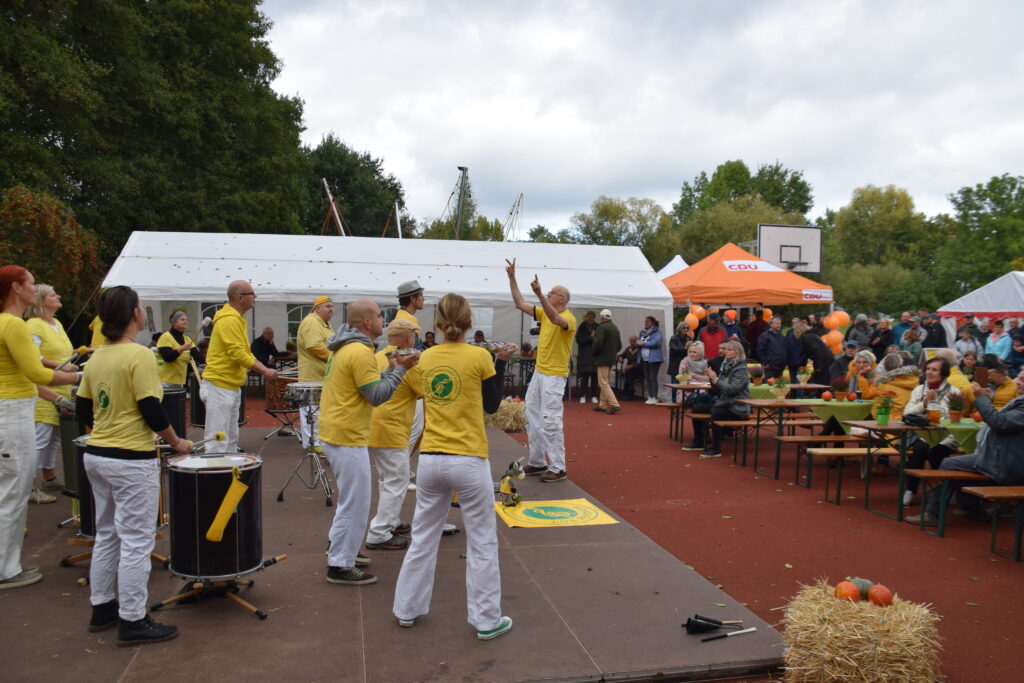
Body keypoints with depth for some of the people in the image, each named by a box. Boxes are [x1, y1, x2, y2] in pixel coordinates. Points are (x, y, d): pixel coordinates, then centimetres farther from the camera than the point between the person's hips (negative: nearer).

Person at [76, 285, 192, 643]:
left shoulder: (96, 358, 6)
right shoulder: (139, 356, -17)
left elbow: (82, 410, 12)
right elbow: (152, 411, -18)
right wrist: (176, 442, -4)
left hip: (96, 456, 8)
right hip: (132, 462, -8)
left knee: (106, 535, 20)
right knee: (136, 542, 1)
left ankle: (102, 607, 31)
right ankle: (133, 621, 8)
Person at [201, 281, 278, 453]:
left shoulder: (238, 319, 15)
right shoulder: (229, 320, -17)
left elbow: (245, 352, 19)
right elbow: (237, 354, -22)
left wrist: (264, 369, 7)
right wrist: (264, 371, -17)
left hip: (232, 386, 11)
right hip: (219, 387, -11)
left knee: (231, 438, 16)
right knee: (218, 441, -8)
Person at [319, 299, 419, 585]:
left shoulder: (346, 348, 12)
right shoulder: (360, 352, -19)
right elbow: (377, 396, -19)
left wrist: (392, 369, 9)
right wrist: (400, 369, -12)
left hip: (334, 433, 11)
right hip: (348, 438, -11)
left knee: (349, 499, 23)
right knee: (355, 503, -2)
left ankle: (341, 552, 34)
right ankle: (340, 566, 7)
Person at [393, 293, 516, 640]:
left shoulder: (426, 358, 3)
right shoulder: (479, 356, -9)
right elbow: (492, 404, 1)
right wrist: (501, 362, 8)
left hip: (430, 459, 4)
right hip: (468, 461, -4)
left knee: (423, 538, 18)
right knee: (482, 543, 9)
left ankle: (407, 609, 29)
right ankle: (487, 620, 18)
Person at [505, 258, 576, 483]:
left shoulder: (569, 318, -15)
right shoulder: (545, 312, 10)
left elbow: (555, 319, -38)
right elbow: (520, 304, 11)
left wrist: (540, 294, -48)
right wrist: (512, 278, 5)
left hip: (554, 375, -9)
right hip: (539, 372, 9)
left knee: (550, 420, -9)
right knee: (532, 416, 13)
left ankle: (558, 468, -1)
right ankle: (537, 462, 24)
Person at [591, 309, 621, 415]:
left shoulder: (601, 327, -14)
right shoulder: (615, 328, 13)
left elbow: (598, 343, -22)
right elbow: (619, 345, 15)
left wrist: (594, 353, -6)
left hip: (603, 359, -9)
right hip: (612, 359, 9)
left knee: (603, 383, -8)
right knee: (605, 383, 16)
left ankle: (615, 404, -17)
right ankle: (603, 405, 21)